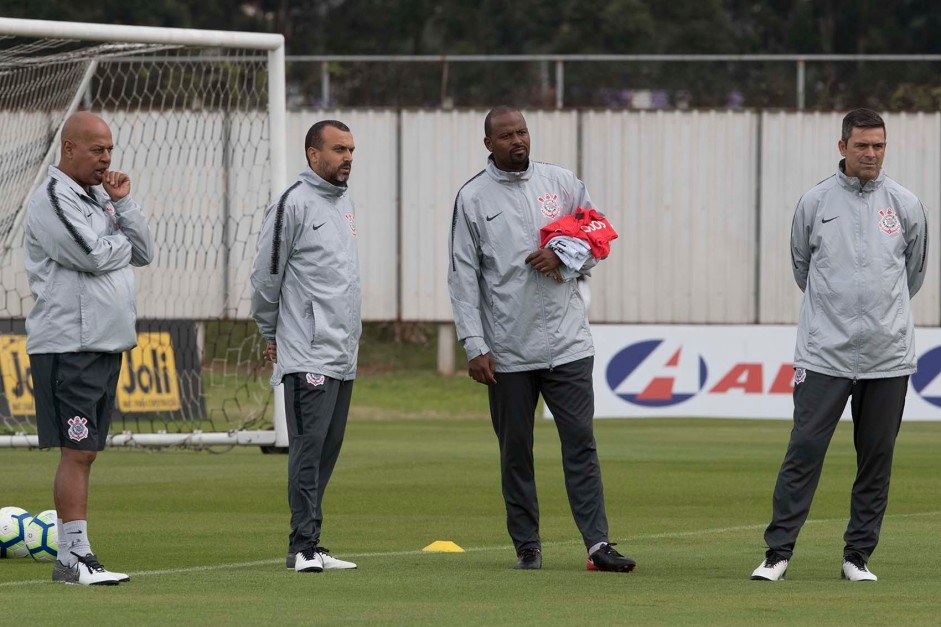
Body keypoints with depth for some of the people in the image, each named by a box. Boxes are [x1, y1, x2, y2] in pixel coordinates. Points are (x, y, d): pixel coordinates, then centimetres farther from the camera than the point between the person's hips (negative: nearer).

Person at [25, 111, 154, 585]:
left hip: (106, 345, 9)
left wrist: (122, 204, 0)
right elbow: (95, 256, -20)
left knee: (84, 453, 9)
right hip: (68, 346, -9)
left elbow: (143, 254, 12)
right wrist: (122, 242, 0)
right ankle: (74, 557, -9)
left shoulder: (98, 197, 17)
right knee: (76, 453, -10)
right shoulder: (52, 199, -10)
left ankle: (73, 556, 11)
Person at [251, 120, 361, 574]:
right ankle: (304, 545, -12)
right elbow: (266, 277, -5)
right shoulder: (294, 205, -9)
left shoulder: (345, 202, 17)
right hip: (309, 354, -8)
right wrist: (272, 333, 4)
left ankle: (308, 544, 13)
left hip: (344, 355, 8)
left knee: (327, 450, 9)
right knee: (309, 446, -12)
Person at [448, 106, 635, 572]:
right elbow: (463, 276, -1)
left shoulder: (562, 184, 8)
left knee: (580, 442, -4)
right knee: (515, 452, 5)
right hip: (507, 353, -1)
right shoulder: (473, 198, 2)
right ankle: (526, 546, 12)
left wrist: (563, 257, -8)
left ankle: (597, 543, -7)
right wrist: (475, 346, -9)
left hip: (567, 342, 1)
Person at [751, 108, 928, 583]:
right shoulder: (815, 203, 3)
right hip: (824, 353, -1)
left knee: (877, 457, 4)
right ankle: (778, 552, -3)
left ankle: (859, 555, 12)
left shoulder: (905, 205, 5)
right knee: (804, 450, -6)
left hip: (887, 355, 1)